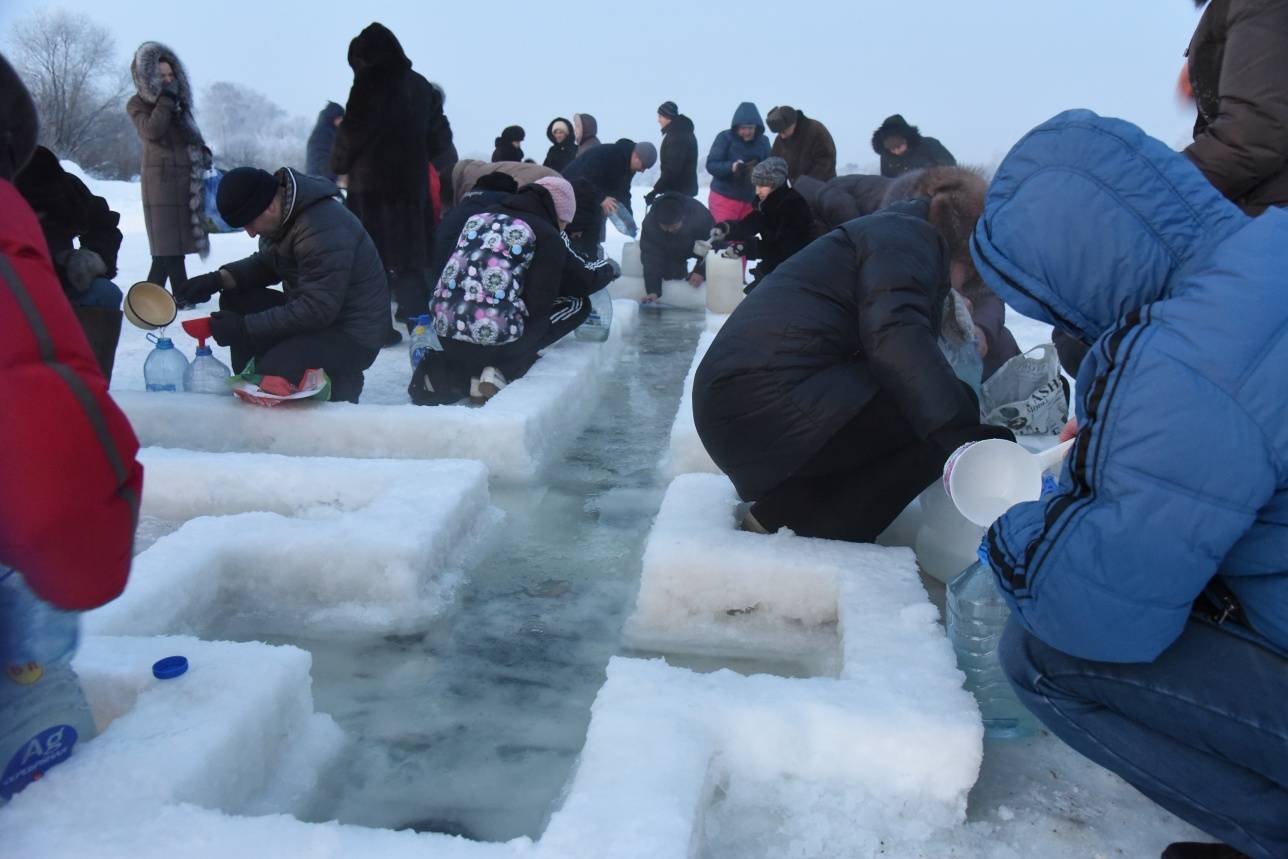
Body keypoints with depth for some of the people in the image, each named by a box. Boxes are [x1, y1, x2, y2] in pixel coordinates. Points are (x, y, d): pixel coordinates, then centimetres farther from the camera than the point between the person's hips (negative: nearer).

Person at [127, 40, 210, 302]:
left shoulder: (180, 100, 17)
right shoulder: (138, 104, 0)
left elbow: (191, 131, 28)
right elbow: (152, 131, -16)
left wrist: (203, 150, 10)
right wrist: (166, 99, -13)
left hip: (187, 178, 6)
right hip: (162, 178, -6)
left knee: (175, 241, 5)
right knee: (169, 242, -11)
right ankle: (182, 294, -12)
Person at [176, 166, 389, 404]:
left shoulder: (322, 230, -28)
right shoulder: (281, 216, 2)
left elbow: (316, 310, -28)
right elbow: (265, 264, 15)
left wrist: (245, 327, -24)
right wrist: (219, 279, -3)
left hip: (352, 338, -9)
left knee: (274, 371, -28)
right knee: (235, 301, 1)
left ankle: (341, 384, 0)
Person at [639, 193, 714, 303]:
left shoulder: (700, 215, -41)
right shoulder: (650, 222, -38)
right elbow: (651, 257, -35)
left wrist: (701, 270, -32)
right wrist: (653, 290, -43)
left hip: (697, 244, -1)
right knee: (671, 274, -13)